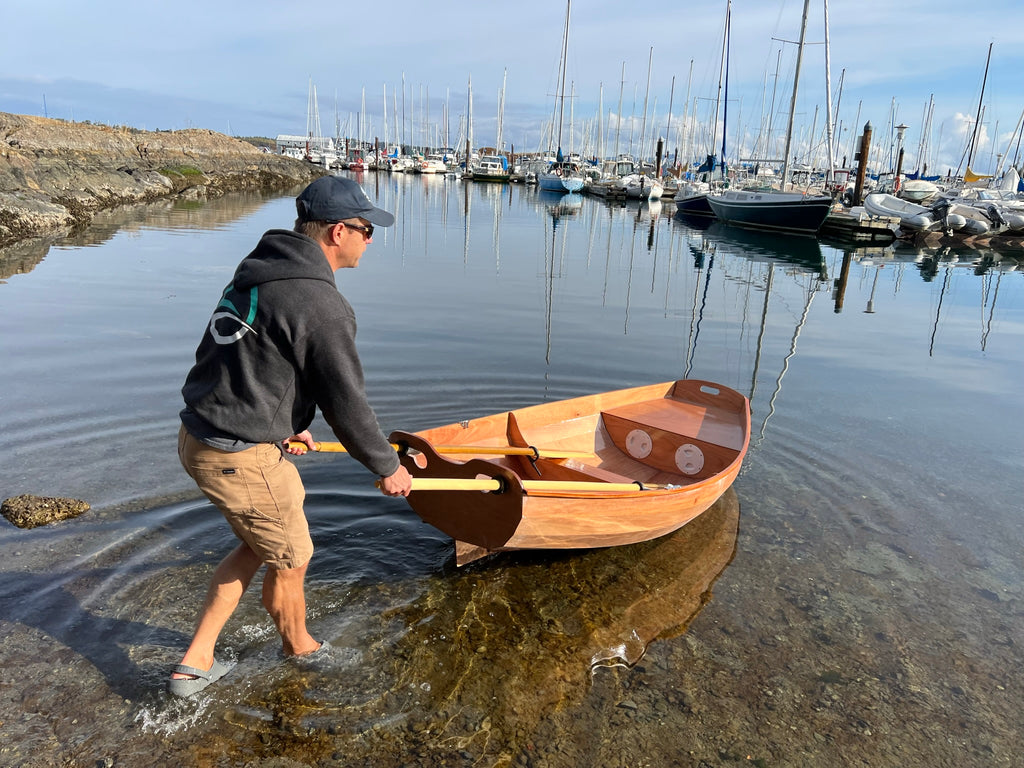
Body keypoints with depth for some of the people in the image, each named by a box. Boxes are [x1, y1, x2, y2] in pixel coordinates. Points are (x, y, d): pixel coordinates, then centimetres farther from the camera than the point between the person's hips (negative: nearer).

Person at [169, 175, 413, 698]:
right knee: (290, 557, 15)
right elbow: (346, 402, -16)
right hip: (241, 459, -9)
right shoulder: (318, 303, -21)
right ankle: (299, 649, 42)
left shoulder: (260, 269, 9)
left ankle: (195, 663, 33)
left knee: (258, 545, 26)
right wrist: (387, 468, -1)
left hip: (199, 434, 9)